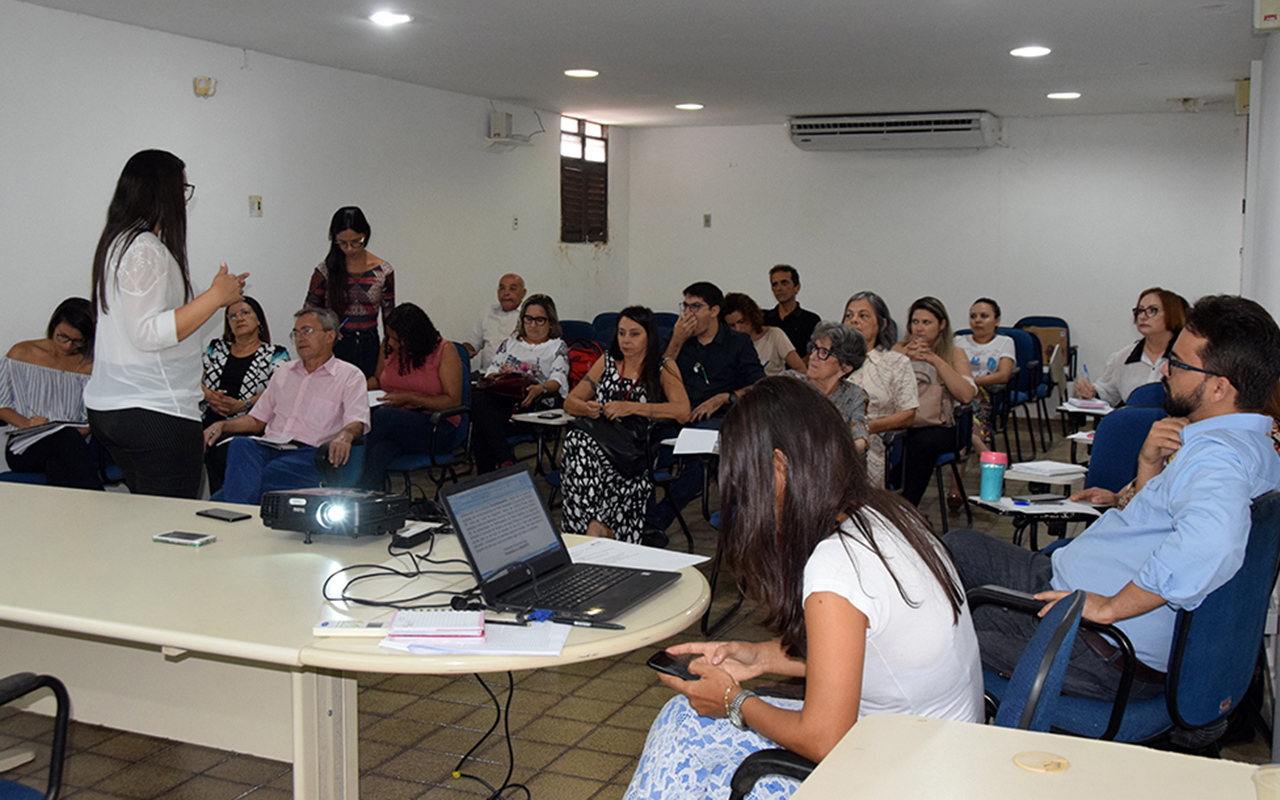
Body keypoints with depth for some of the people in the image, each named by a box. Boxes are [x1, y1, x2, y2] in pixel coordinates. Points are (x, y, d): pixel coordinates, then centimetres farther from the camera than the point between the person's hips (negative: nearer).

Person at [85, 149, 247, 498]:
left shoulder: (118, 243, 17)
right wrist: (214, 297, -17)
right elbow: (148, 333, -22)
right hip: (153, 413, -10)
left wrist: (218, 293, 28)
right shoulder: (145, 250, -15)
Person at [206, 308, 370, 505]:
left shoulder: (350, 375, 10)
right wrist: (223, 426, 9)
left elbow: (356, 422, -5)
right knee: (240, 444, -32)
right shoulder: (284, 372, 28)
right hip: (267, 448, 4)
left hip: (307, 454, -4)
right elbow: (257, 420, 28)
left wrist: (344, 436, -30)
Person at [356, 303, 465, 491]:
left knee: (380, 417, -34)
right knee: (379, 449, -35)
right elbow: (378, 379, 31)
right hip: (392, 425, 4)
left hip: (437, 429, -4)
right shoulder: (388, 347, 12)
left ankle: (361, 488, -29)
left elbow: (453, 401, -9)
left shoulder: (444, 350, -4)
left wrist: (408, 398, -14)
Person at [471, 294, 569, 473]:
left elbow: (558, 380, -1)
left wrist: (540, 389, -25)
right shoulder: (510, 342, 30)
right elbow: (490, 372, 21)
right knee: (479, 398, -37)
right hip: (501, 396, 4)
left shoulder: (558, 347, 17)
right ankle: (506, 462, -45)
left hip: (535, 404, -4)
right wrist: (500, 375, -5)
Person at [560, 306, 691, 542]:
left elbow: (683, 412, -8)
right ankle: (597, 525, -27)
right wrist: (588, 409, -5)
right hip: (601, 441, 3)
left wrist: (632, 408, -15)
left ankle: (594, 525, -17)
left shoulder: (664, 368, 8)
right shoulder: (607, 362, 20)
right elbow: (570, 402, 20)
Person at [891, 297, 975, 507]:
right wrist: (905, 356, -13)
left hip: (938, 428, -1)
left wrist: (935, 360, -11)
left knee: (922, 441, -35)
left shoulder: (955, 354, 12)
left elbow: (966, 395, -7)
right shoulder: (900, 349, 18)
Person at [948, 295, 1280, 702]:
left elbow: (1211, 542, -46)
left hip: (1102, 654, -11)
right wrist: (1149, 463, 1)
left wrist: (1110, 606, -35)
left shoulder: (1216, 454, -24)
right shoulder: (1247, 442, 11)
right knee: (960, 546, 20)